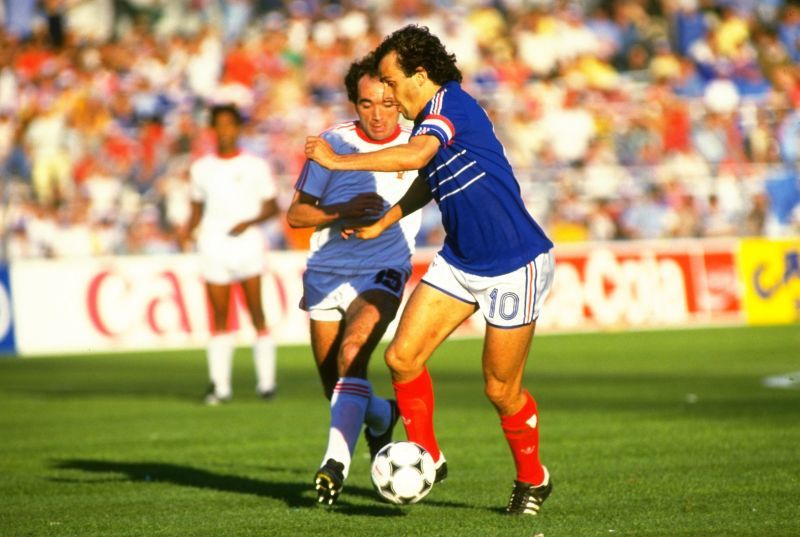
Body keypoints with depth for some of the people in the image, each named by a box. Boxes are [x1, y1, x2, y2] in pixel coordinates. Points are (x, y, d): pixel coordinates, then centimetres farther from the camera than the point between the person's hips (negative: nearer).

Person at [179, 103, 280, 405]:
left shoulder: (255, 166, 4)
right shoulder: (200, 168, 11)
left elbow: (271, 207, 5)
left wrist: (248, 222, -13)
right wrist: (187, 230, -2)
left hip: (247, 244, -2)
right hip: (213, 249, 2)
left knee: (256, 313, -7)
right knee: (219, 318, 0)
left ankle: (266, 381, -1)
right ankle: (220, 386, 0)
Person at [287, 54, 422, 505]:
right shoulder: (333, 143, -4)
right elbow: (296, 215, -1)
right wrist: (344, 210, -19)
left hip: (382, 272, -2)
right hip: (326, 274, 2)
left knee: (353, 353, -29)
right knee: (336, 387, 10)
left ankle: (337, 459, -34)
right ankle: (382, 416, 43)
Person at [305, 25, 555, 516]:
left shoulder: (452, 103, -20)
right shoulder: (428, 122, 7)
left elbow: (416, 156, -40)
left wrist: (339, 161, -34)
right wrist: (381, 224, 34)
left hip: (515, 266, -8)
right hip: (459, 262, 8)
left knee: (501, 390, 1)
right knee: (402, 356, -4)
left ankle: (533, 479, 24)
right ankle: (427, 457, 13)